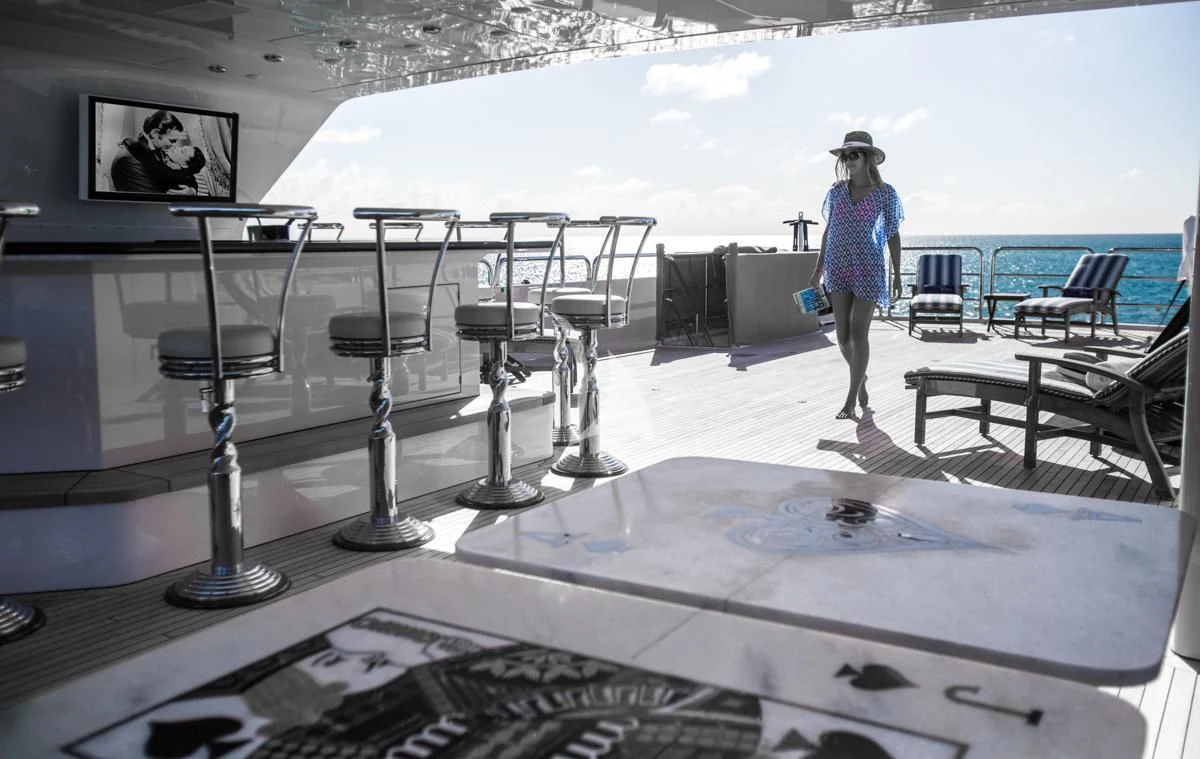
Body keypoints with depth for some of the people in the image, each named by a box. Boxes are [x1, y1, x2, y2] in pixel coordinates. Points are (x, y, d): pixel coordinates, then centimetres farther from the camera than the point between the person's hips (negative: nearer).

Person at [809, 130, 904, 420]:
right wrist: (818, 269, 9)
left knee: (859, 333, -5)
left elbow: (893, 236, -1)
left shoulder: (885, 193, -5)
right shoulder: (837, 191, 4)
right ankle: (860, 377, 33)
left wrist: (897, 276, -5)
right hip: (838, 269, 4)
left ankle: (851, 400, 3)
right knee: (842, 334, 4)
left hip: (868, 270, -3)